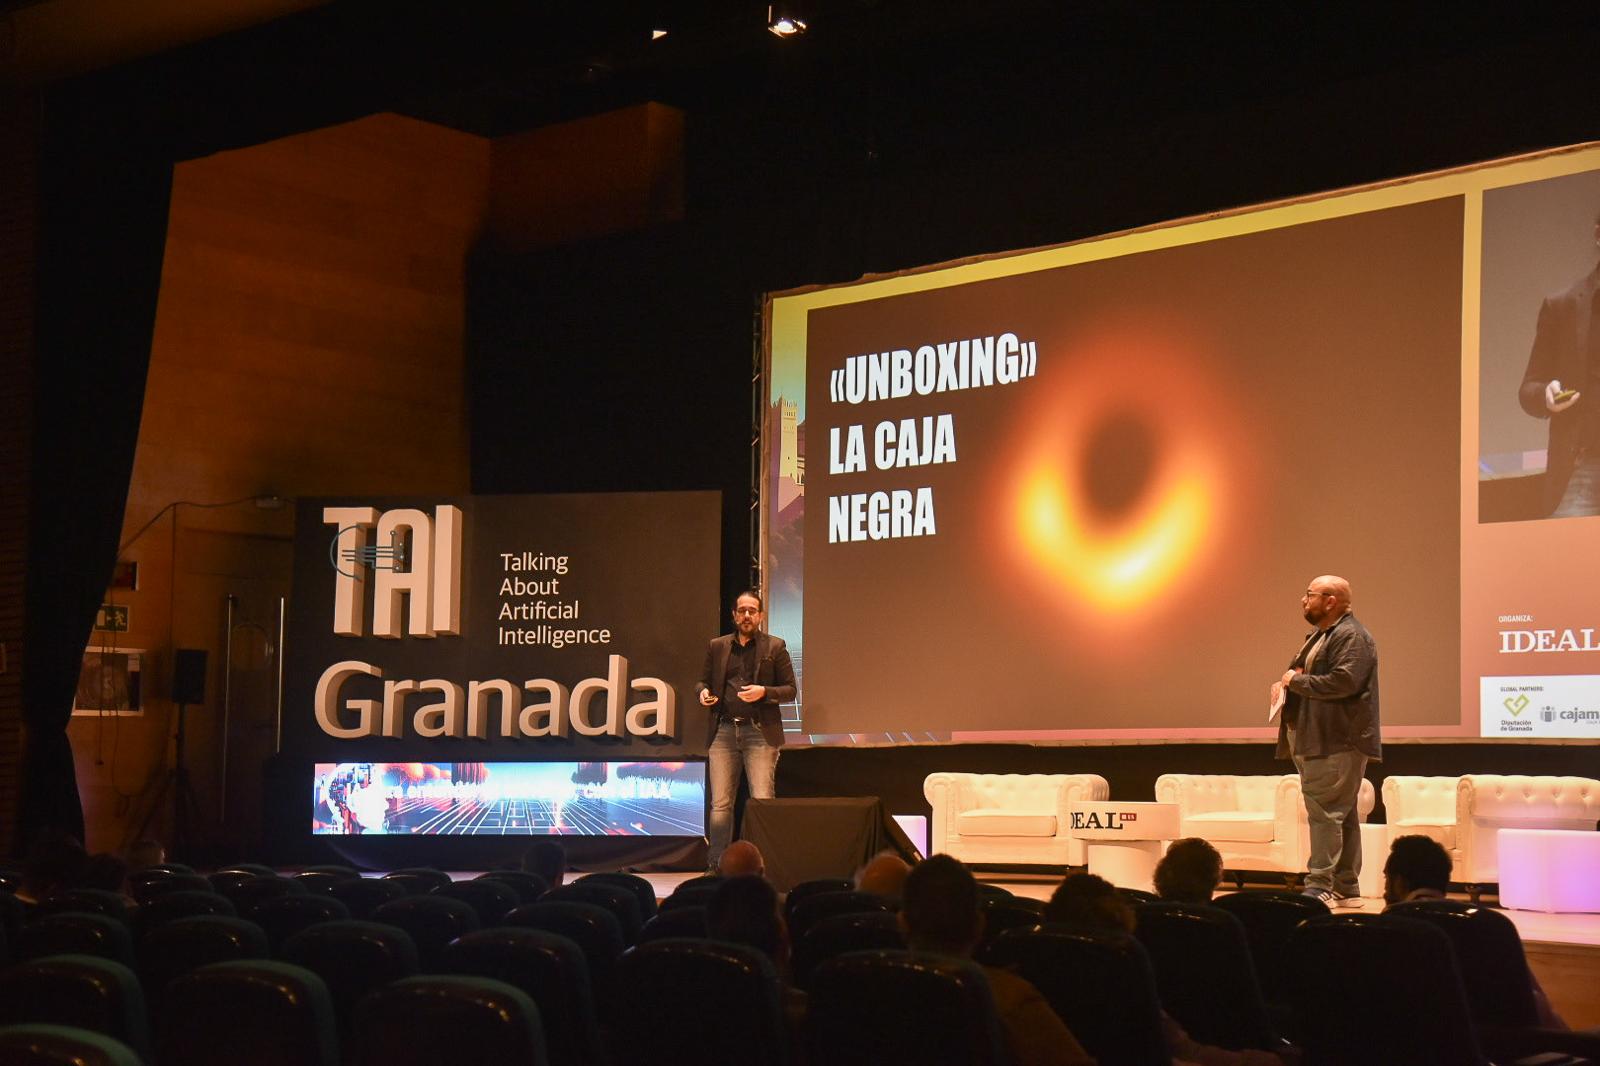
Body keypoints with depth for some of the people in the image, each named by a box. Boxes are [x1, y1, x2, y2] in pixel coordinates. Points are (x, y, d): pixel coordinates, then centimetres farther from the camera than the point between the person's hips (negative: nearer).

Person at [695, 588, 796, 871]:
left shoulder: (774, 647, 4)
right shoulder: (717, 647, 13)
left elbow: (790, 689, 4)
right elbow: (702, 681, 21)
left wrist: (764, 692, -13)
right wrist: (703, 692, -3)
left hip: (760, 732, -3)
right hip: (724, 731, 3)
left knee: (762, 801, -6)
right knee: (720, 803, 3)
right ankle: (716, 864, 8)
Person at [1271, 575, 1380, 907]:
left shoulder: (1351, 636, -10)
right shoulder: (1320, 636, 21)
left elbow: (1343, 681, -23)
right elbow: (1302, 675, 32)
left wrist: (1296, 681, -13)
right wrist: (1285, 683, 9)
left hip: (1337, 743, -10)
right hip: (1315, 740, 10)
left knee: (1325, 812, -13)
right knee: (1341, 814, 11)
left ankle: (1320, 887, -15)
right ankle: (1346, 888, 15)